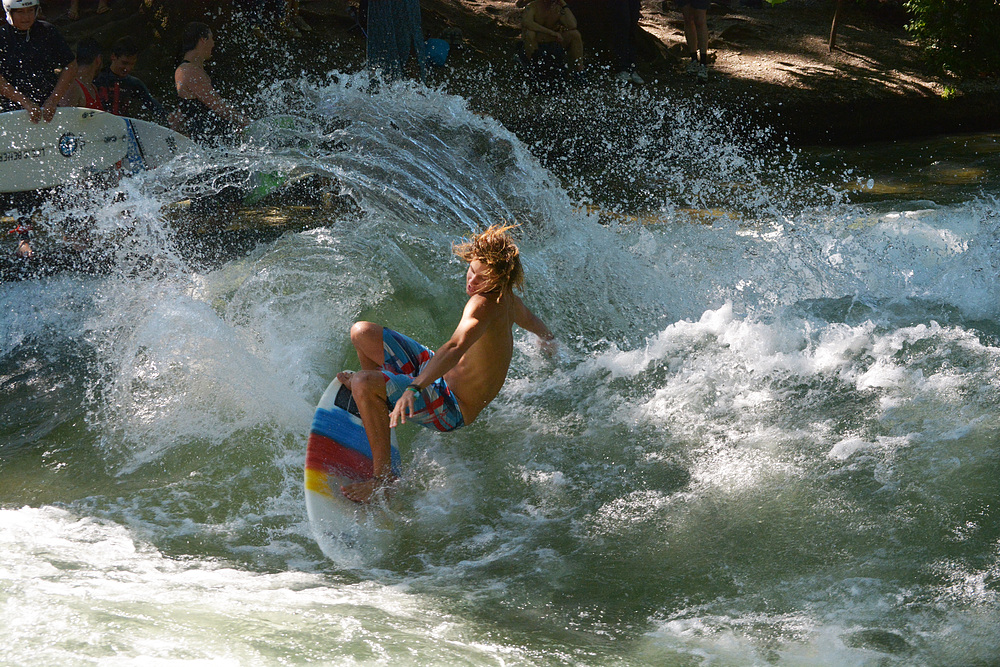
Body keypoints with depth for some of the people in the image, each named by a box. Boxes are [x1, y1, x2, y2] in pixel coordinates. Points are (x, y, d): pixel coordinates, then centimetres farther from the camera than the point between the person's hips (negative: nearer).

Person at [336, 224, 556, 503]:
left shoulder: (484, 304, -30)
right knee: (362, 332, 14)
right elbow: (532, 321, 23)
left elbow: (456, 347, -48)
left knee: (364, 384, -33)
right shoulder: (509, 300, -1)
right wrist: (549, 341, 48)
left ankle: (382, 475, -21)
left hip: (451, 410, -10)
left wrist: (415, 389, -60)